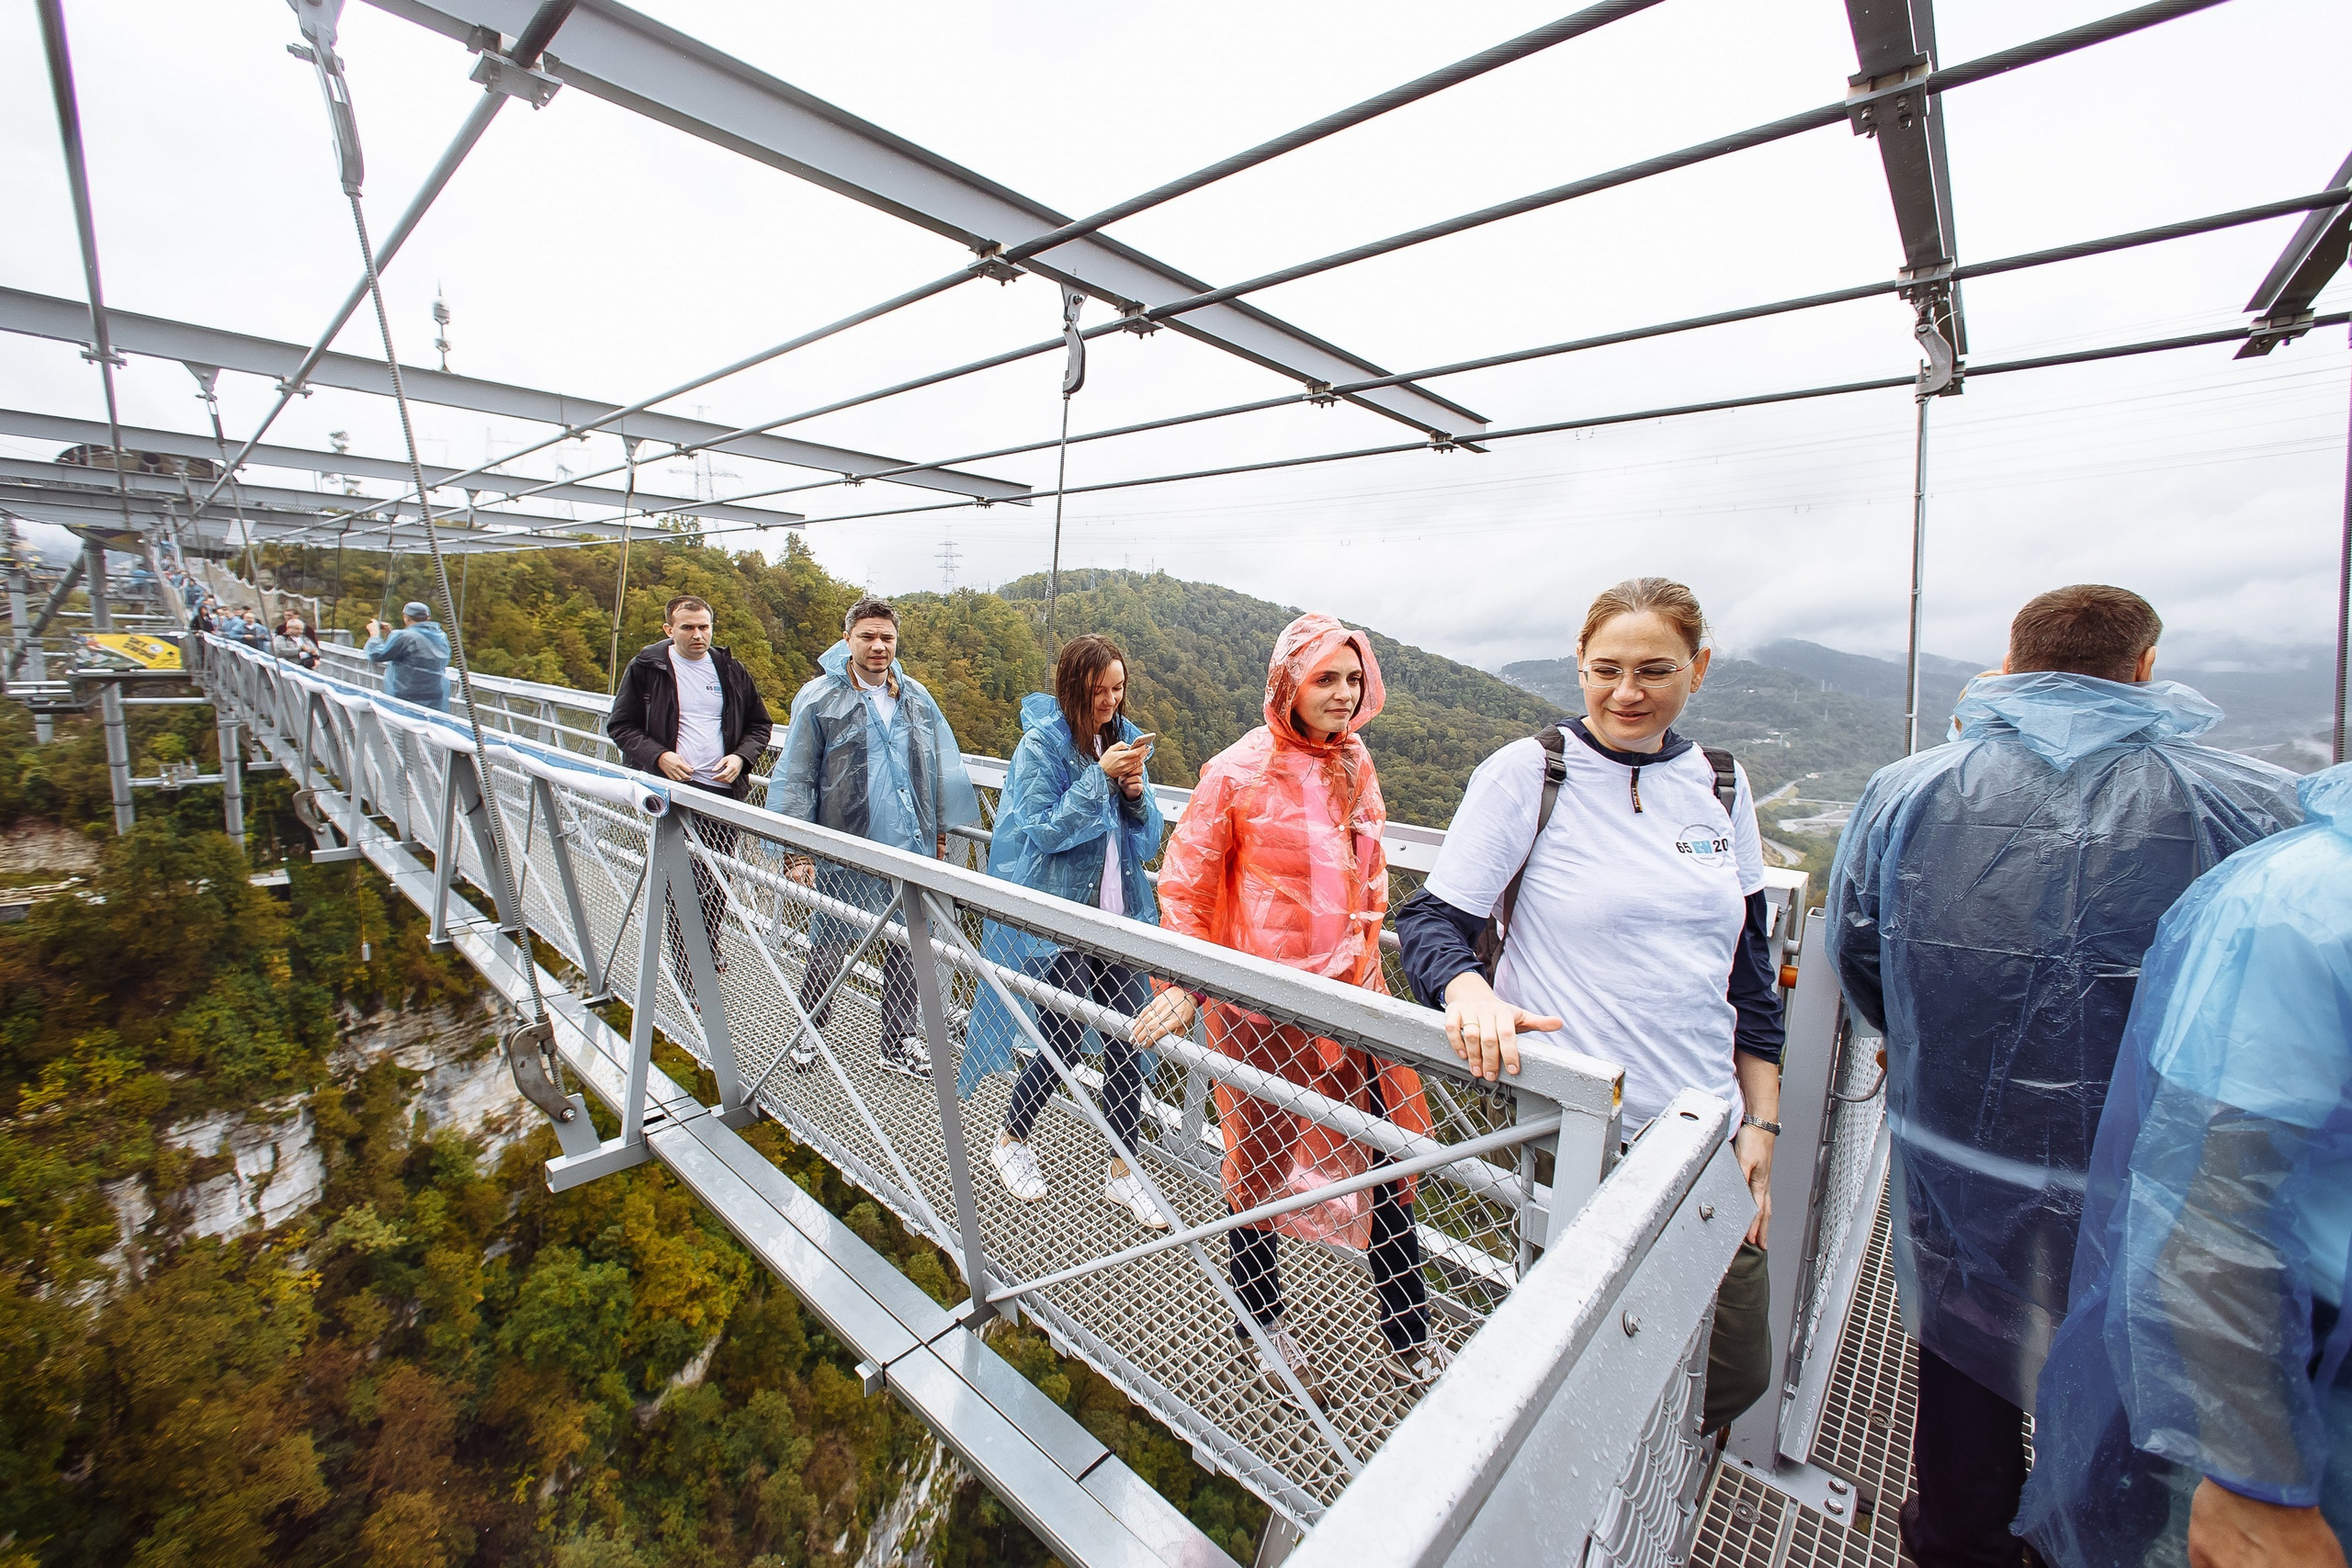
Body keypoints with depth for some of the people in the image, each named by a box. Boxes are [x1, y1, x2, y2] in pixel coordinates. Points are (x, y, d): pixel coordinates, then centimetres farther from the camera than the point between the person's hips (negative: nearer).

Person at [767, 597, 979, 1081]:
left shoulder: (916, 697, 7)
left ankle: (901, 1043, 25)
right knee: (830, 950, 10)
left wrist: (938, 833, 12)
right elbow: (795, 779, -5)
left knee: (904, 950, 11)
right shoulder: (819, 698, -5)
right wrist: (797, 852, -9)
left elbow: (938, 770, 12)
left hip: (909, 853, 4)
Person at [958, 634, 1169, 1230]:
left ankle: (1123, 1172, 22)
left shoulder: (1122, 738, 7)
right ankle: (1011, 1140, 33)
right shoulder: (1041, 744, -9)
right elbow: (1044, 832, -15)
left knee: (1127, 1041, 4)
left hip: (1120, 916, 5)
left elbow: (1147, 839, 9)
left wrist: (1137, 792, -11)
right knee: (1064, 1044, 4)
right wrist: (1100, 777, -21)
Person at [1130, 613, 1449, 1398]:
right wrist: (1182, 984, -12)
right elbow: (1184, 883, -8)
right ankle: (1260, 1319, 39)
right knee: (1262, 1160, 14)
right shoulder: (1237, 772, -14)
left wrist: (1362, 946, 14)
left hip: (1351, 991, 6)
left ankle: (1408, 1335, 34)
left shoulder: (1354, 763, 4)